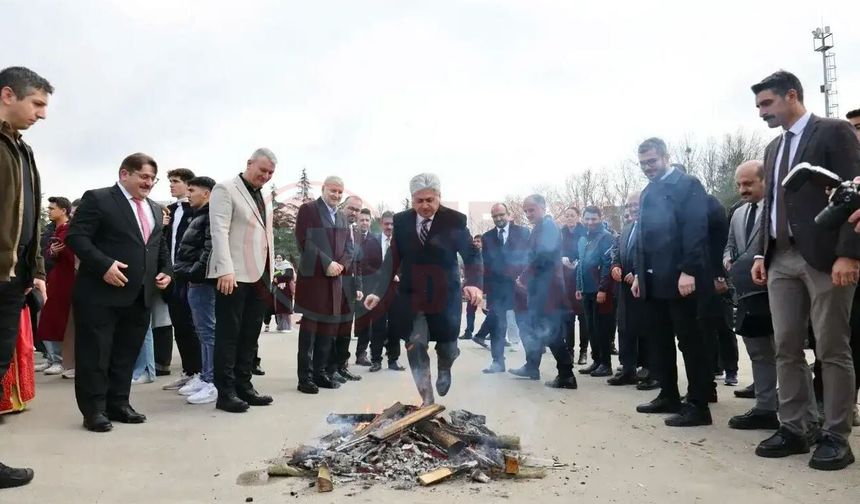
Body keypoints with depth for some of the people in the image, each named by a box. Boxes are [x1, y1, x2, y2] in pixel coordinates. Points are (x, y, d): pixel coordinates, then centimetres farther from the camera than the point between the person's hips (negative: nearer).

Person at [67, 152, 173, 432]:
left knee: (127, 354, 12)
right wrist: (104, 265, -23)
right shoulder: (97, 199, -4)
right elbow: (76, 236, -12)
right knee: (95, 353, 1)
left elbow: (161, 246, 25)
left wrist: (166, 270, 7)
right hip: (101, 293, -7)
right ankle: (94, 410, 9)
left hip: (141, 295, 7)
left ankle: (118, 404, 22)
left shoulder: (155, 209, 18)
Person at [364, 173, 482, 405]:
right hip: (411, 297, 2)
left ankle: (444, 369, 45)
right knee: (415, 349, -2)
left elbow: (471, 255, -6)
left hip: (444, 297, -1)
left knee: (447, 346, 8)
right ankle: (428, 402, 12)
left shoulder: (455, 220, -7)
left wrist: (474, 283, -25)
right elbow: (393, 259, 1)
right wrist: (377, 290, -10)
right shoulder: (401, 221, 1)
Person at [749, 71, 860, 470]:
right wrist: (761, 253, 11)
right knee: (786, 348, 6)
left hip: (823, 257, -7)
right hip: (781, 259, 7)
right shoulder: (773, 148, 19)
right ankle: (794, 428, 15)